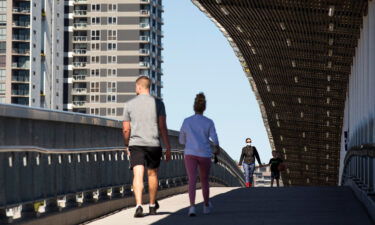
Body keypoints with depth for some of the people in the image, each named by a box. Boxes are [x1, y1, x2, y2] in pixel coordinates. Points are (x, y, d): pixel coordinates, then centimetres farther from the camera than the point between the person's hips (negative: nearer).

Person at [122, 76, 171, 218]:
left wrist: (126, 145, 20)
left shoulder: (129, 104, 2)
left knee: (138, 175, -7)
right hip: (153, 144, 1)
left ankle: (139, 205, -25)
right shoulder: (157, 103, 1)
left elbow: (126, 129, 4)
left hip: (136, 144, -1)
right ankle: (152, 205, 30)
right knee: (152, 174, 16)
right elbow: (162, 127, -5)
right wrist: (168, 147, -1)